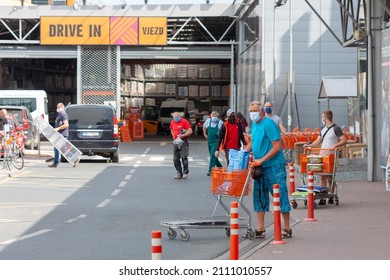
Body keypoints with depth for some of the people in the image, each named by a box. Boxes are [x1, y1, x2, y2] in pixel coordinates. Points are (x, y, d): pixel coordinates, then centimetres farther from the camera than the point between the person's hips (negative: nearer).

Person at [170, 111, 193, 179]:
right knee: (176, 159, 5)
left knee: (184, 157, -10)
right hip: (176, 142, 6)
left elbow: (190, 131, -11)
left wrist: (183, 135, -21)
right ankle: (179, 173, 12)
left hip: (183, 141, -6)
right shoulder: (172, 122, 11)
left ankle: (185, 173, -1)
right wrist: (174, 138, 13)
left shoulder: (184, 121, -8)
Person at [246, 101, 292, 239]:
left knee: (281, 196, -2)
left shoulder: (269, 124, -14)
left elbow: (277, 147, -18)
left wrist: (262, 160, -20)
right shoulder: (254, 124, 12)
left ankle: (287, 229, 5)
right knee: (259, 196, 9)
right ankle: (260, 229, 14)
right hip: (259, 167, 9)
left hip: (274, 167, -9)